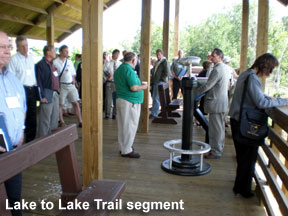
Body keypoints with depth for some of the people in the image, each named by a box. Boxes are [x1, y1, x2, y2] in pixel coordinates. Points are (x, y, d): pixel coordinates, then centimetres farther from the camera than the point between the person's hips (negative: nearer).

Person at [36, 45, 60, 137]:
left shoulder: (52, 64, 17)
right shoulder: (40, 65, -9)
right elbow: (39, 81, -14)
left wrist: (57, 91, 15)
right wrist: (42, 96, -17)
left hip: (55, 94, 8)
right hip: (47, 95, -8)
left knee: (55, 118, 14)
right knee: (45, 120, -3)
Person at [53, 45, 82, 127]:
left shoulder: (69, 62, 14)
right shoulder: (55, 62, -4)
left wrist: (73, 79, 4)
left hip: (71, 85, 5)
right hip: (61, 85, -4)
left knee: (75, 103, 2)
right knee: (60, 104, 3)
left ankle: (80, 121, 6)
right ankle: (61, 122, 15)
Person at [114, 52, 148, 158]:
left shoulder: (118, 70, 14)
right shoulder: (129, 70, -17)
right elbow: (133, 88, -24)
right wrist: (143, 87, -5)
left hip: (120, 99, 10)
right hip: (130, 102, -10)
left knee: (122, 125, 15)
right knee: (130, 126, -3)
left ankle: (123, 147, 25)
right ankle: (127, 150, 2)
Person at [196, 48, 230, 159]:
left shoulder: (217, 69, -20)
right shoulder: (224, 67, 12)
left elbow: (208, 85, -22)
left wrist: (195, 92, -11)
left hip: (216, 103, -10)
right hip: (222, 101, 10)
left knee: (215, 127, -3)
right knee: (220, 126, 19)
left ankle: (216, 152, 5)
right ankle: (219, 147, 31)